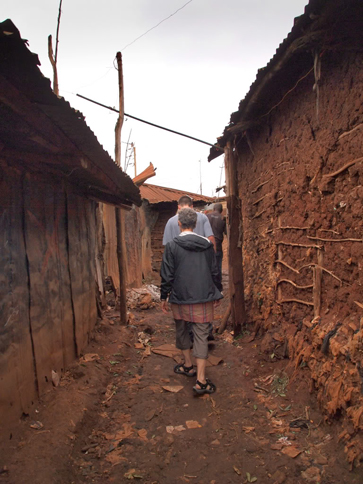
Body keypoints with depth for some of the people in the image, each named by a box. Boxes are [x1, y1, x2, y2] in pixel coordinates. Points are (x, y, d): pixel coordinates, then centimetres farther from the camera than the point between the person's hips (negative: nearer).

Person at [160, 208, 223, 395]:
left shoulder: (172, 246, -8)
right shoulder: (207, 244, 1)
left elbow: (167, 275, -6)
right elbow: (214, 272, 8)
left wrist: (164, 297, 6)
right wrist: (216, 294, 19)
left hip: (180, 298, -1)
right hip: (203, 298, 1)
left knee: (182, 331, 21)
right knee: (201, 336, 4)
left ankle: (188, 365, 37)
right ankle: (201, 381, 3)